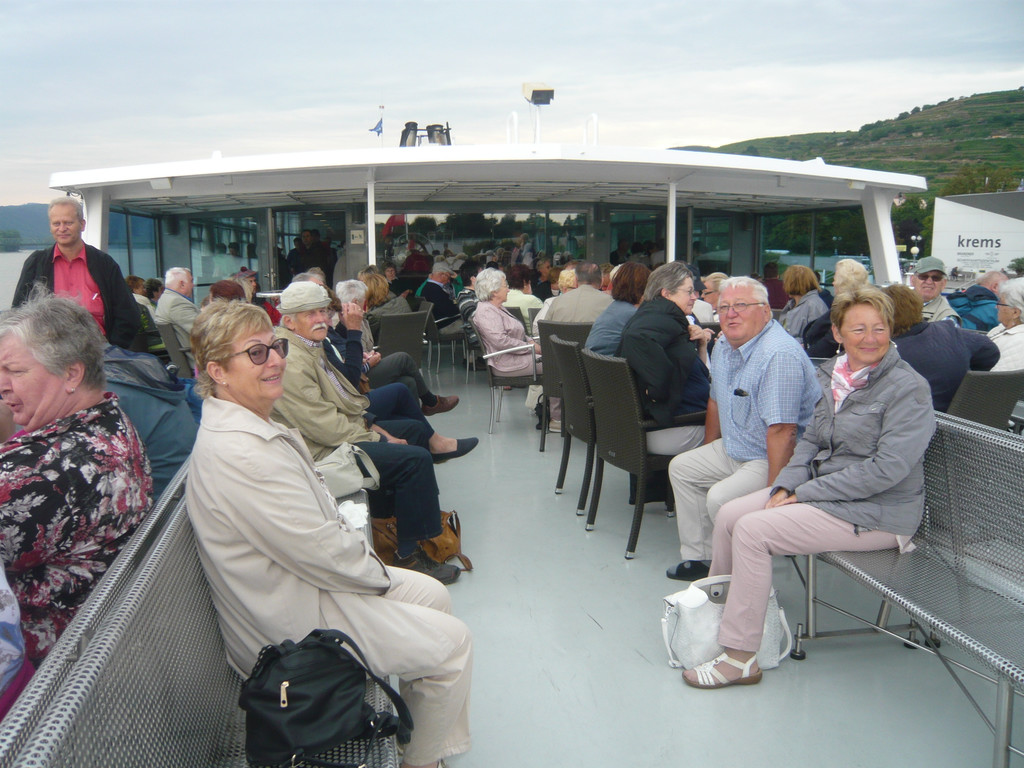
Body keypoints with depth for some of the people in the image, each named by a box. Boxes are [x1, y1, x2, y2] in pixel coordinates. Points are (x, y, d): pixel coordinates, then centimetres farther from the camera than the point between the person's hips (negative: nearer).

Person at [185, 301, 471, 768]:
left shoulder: (251, 425, 4)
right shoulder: (238, 453, -31)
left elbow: (319, 513, 13)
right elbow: (320, 552, -26)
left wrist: (361, 553, 2)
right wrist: (377, 573, -10)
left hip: (301, 581, 10)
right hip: (291, 621, -10)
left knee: (431, 593, 18)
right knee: (453, 643, -1)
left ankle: (420, 730, 34)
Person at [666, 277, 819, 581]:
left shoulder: (780, 355, -26)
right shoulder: (724, 346, 5)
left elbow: (782, 431, -30)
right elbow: (717, 400, 19)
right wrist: (708, 451, 24)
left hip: (771, 460, -10)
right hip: (732, 451, 10)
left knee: (720, 498, -27)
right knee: (681, 468, 11)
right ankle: (699, 557, 16)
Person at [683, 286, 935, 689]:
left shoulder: (908, 388, -16)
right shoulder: (831, 374, 6)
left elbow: (887, 470, -22)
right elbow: (811, 440, 12)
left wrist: (805, 493, -19)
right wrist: (786, 486, -6)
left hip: (877, 512, -8)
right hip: (820, 488, 8)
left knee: (752, 530, -21)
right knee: (729, 514, -4)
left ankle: (740, 658, -11)